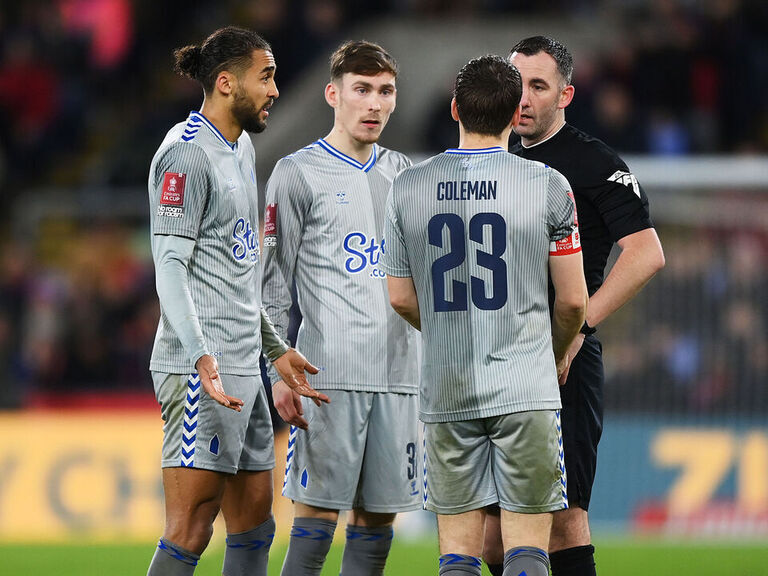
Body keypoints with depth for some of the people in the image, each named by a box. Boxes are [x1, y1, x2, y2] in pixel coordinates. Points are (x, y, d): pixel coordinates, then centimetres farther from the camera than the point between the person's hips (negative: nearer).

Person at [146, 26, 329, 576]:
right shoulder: (188, 153, -10)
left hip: (242, 366, 10)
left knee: (254, 527, 10)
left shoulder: (241, 148, 20)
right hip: (201, 369, -10)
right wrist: (201, 356, -27)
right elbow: (171, 265, -16)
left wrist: (277, 349, 26)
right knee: (190, 531, -13)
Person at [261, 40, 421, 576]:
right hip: (329, 369, -5)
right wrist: (281, 371, -9)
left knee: (379, 513, 4)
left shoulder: (403, 173, 16)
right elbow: (274, 281, -1)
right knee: (318, 510, -8)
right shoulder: (298, 173, 0)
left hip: (398, 368, 5)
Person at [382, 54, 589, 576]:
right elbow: (573, 300, 0)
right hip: (527, 390, -2)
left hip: (447, 392, 2)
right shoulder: (547, 185, -5)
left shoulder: (408, 187, 3)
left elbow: (402, 299, 10)